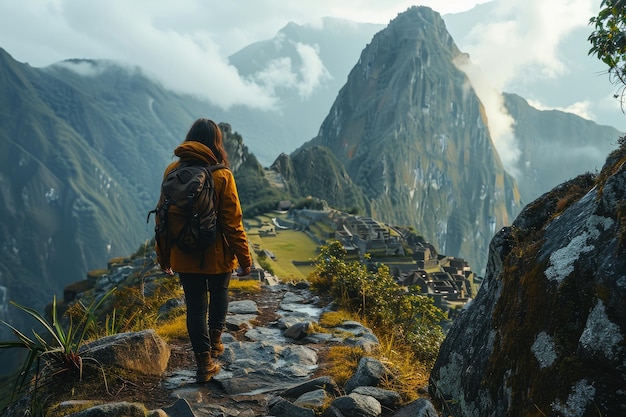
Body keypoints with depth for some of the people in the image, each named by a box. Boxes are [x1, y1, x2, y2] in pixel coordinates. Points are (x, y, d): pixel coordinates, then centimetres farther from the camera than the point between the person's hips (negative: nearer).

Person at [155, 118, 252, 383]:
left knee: (195, 306, 11)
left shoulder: (172, 172, -3)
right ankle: (215, 339, 25)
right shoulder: (221, 176, -14)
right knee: (219, 293, 26)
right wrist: (244, 258, -4)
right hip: (217, 255, -2)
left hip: (184, 256, 2)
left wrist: (163, 256, 12)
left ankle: (204, 361, 12)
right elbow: (232, 222, -13)